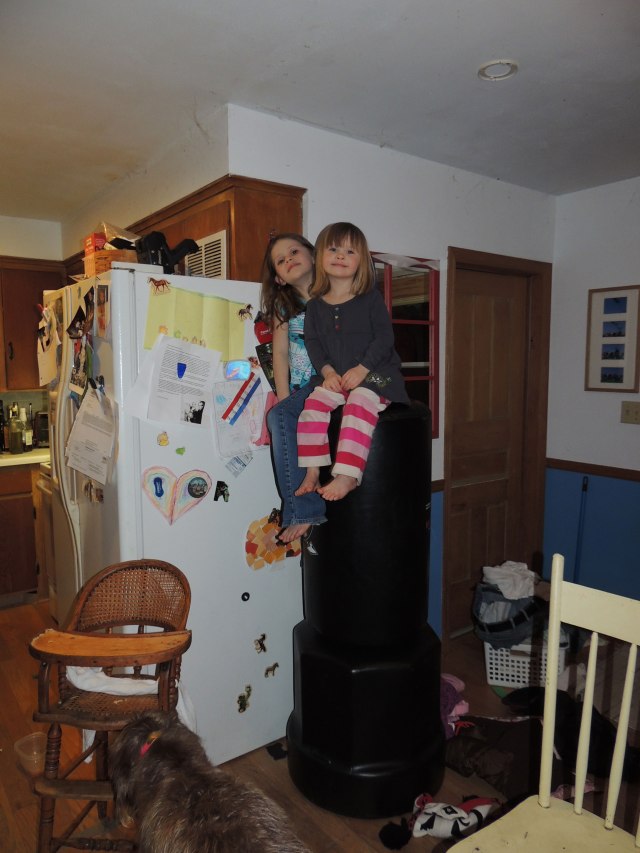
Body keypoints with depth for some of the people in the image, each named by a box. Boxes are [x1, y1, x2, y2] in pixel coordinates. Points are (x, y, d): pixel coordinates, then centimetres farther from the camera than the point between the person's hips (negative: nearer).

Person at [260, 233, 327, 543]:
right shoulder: (283, 305, 16)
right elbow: (280, 353, 10)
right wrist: (284, 398, -5)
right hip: (304, 386, 3)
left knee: (282, 415, -31)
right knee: (279, 416, -29)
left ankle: (300, 513, -25)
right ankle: (304, 512, -26)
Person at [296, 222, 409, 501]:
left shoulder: (371, 298, 0)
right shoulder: (315, 304, 10)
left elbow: (384, 337, -7)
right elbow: (313, 341, 6)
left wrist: (361, 369, -18)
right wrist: (327, 371, -11)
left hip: (374, 374, -3)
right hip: (335, 377, 4)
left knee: (359, 404, -30)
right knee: (314, 403, -20)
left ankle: (346, 476, -33)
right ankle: (312, 472, -12)